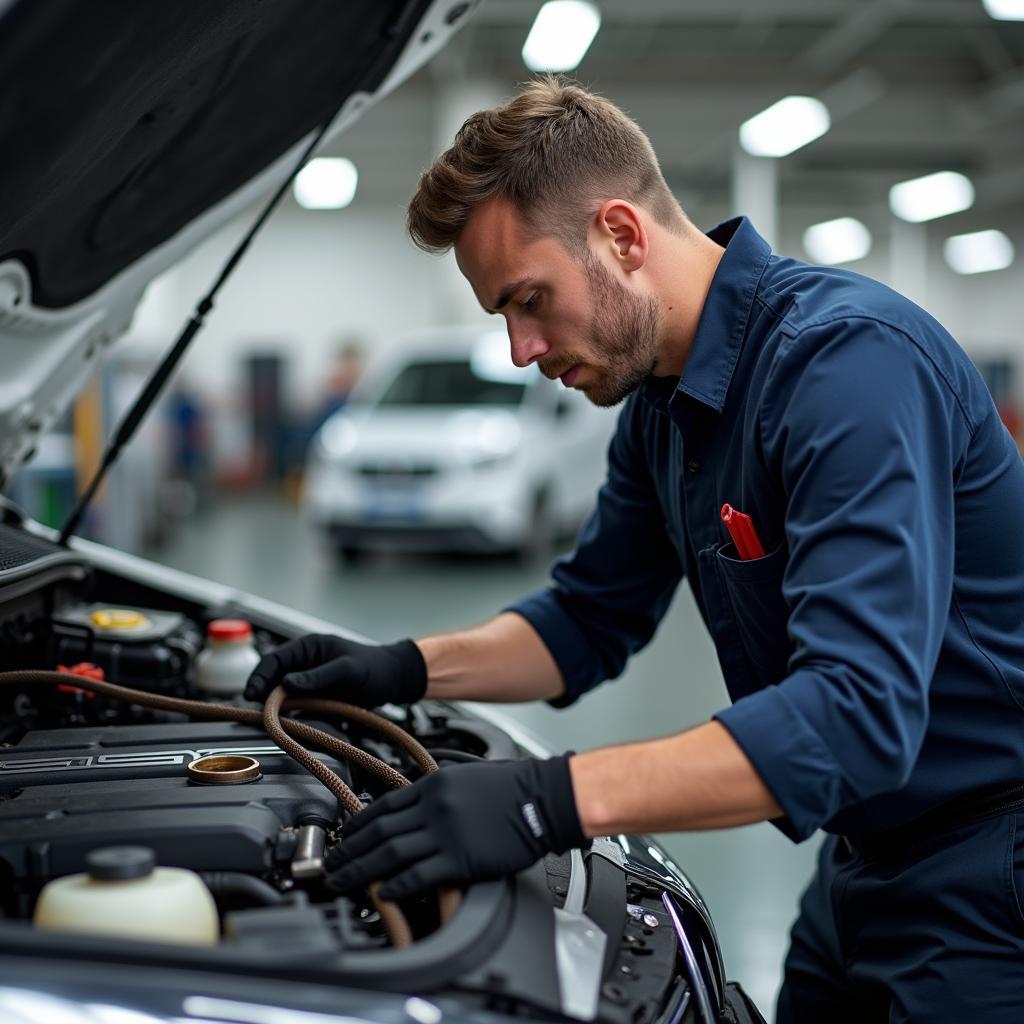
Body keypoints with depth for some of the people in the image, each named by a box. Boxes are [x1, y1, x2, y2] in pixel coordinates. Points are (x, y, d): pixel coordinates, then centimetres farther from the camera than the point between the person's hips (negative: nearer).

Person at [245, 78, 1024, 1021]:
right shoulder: (661, 400, 4)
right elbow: (592, 618, 16)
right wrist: (408, 670, 0)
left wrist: (549, 801, -40)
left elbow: (859, 711, -36)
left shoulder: (850, 360, -26)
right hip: (866, 861, 8)